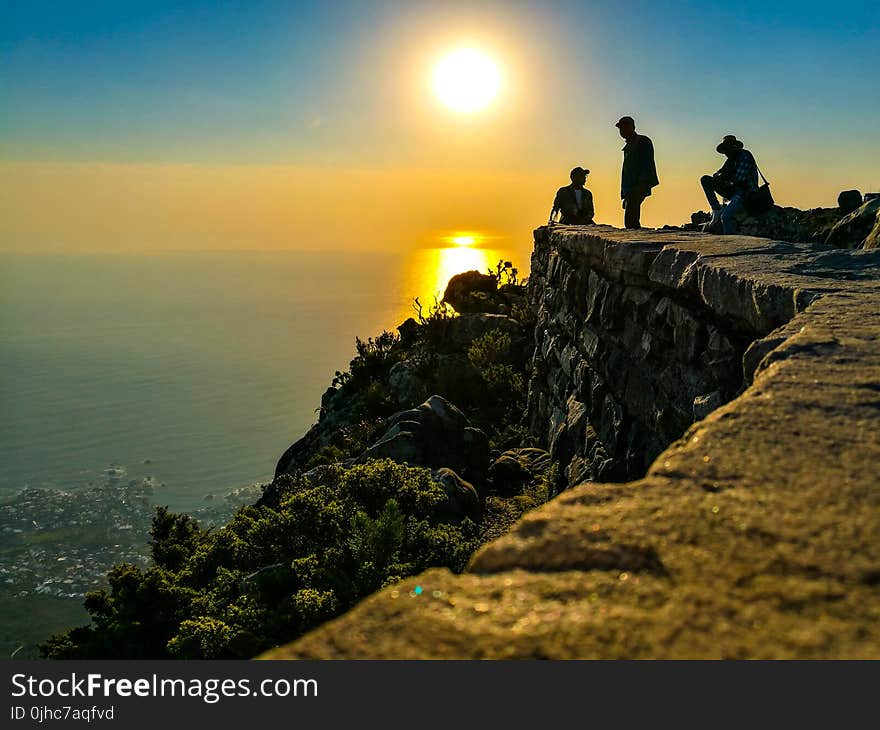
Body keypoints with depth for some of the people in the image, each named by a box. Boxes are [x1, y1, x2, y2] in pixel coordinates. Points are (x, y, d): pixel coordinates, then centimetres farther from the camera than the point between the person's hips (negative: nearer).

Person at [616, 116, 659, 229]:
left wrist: (642, 185, -22)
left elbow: (647, 165, -11)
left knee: (630, 220, -21)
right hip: (630, 189, 9)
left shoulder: (643, 142, -1)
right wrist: (624, 194, 20)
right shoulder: (628, 146, 25)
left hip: (639, 186, -9)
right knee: (633, 221, 6)